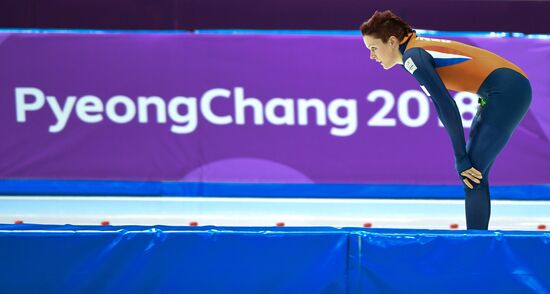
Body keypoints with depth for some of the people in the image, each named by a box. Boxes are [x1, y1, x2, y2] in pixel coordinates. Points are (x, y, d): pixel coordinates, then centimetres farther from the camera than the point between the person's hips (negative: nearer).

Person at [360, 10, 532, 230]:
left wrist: (461, 159, -15)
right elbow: (442, 105, 21)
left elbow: (447, 106, -18)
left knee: (472, 172, -11)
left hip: (508, 93, -9)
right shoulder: (420, 48, 17)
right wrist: (462, 157, 18)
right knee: (472, 170, 11)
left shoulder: (413, 56, -12)